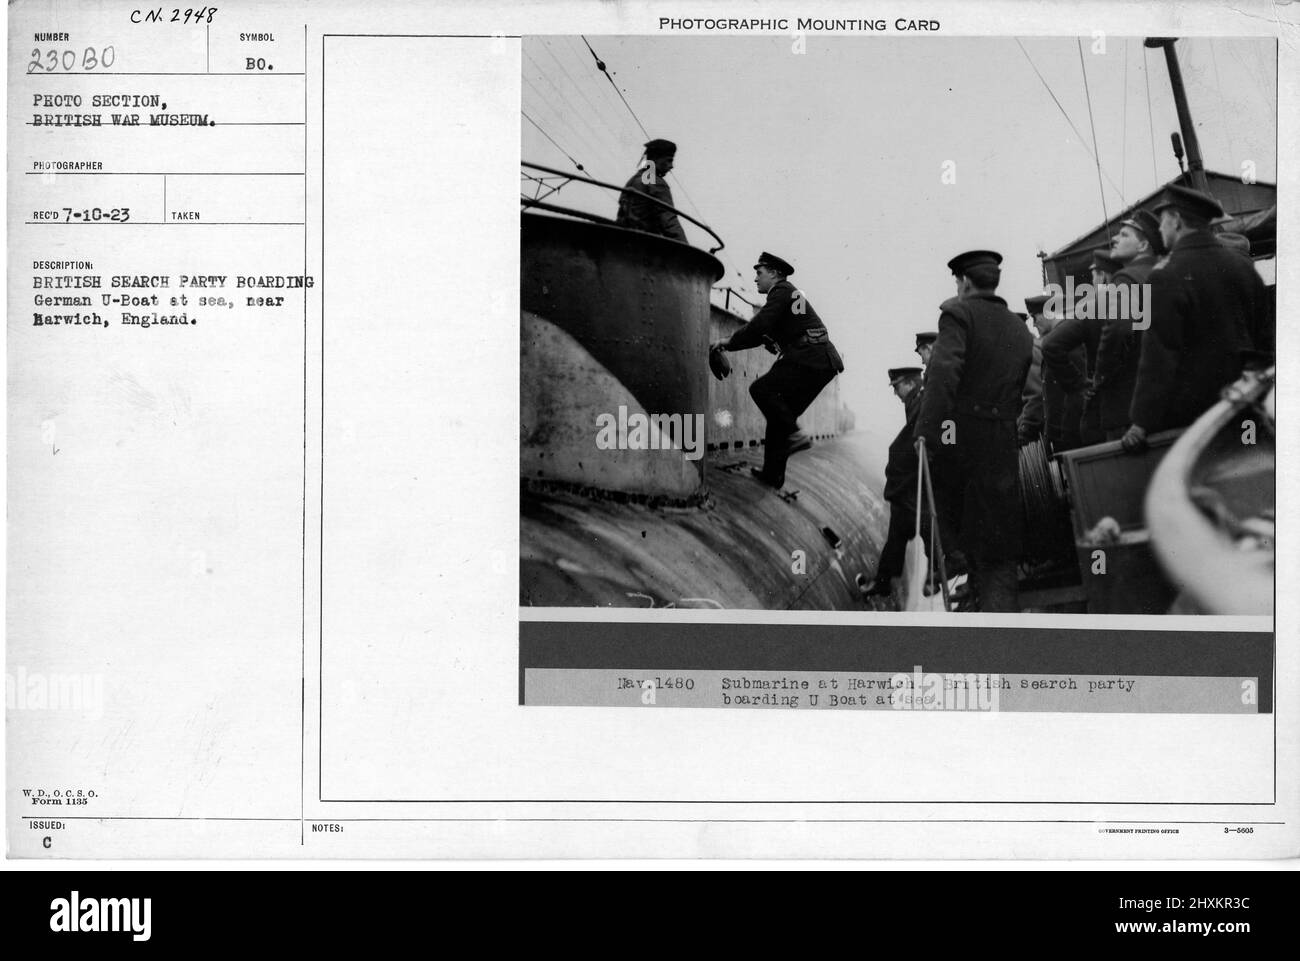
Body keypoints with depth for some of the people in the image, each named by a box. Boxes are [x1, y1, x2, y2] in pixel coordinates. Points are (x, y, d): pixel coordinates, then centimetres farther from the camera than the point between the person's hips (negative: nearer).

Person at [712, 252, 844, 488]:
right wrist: (729, 343, 19)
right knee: (781, 414, 11)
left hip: (809, 360, -10)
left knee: (761, 389, -12)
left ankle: (795, 434, -15)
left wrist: (730, 342, -3)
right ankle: (774, 473, 12)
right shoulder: (790, 294, 27)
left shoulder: (782, 291, -4)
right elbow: (763, 334, 29)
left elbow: (759, 325, -15)